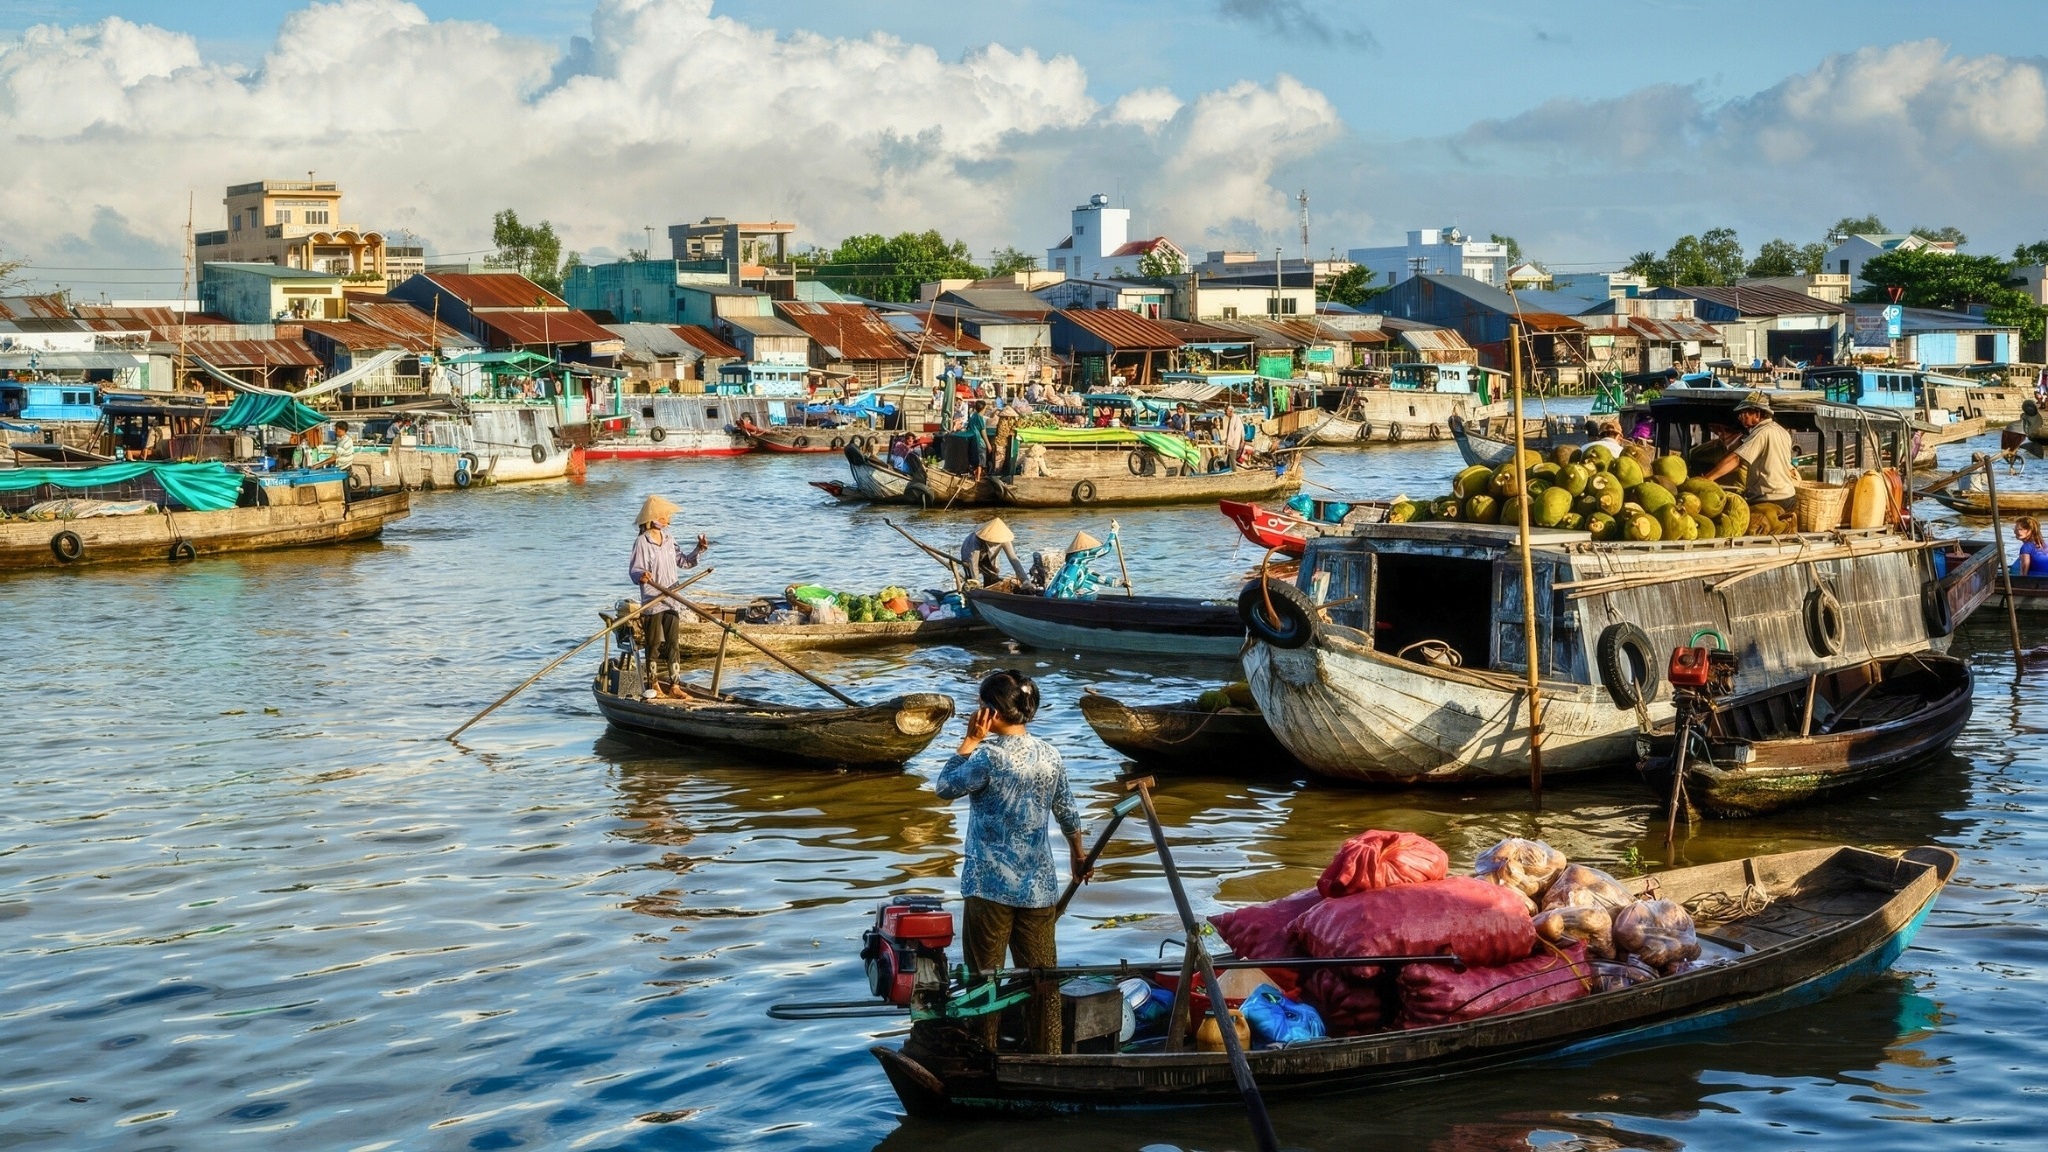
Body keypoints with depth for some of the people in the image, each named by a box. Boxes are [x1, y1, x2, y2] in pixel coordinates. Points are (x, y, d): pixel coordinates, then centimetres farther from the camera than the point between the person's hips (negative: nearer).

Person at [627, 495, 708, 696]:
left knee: (673, 644, 7)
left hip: (671, 601, 6)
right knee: (654, 644, 2)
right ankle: (653, 685, 13)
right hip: (652, 602, -6)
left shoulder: (669, 540, 10)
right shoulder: (642, 543, -12)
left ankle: (673, 685, 12)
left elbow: (684, 562, 18)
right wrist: (641, 575, -38)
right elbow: (633, 570, -16)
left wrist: (699, 550, 3)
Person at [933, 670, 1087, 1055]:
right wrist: (1078, 853, 30)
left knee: (985, 974, 6)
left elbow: (944, 788, -5)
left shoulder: (989, 754, -17)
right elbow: (1068, 813, 14)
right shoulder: (1049, 755, 2)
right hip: (1039, 886, 5)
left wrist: (970, 741, -2)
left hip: (990, 884, -5)